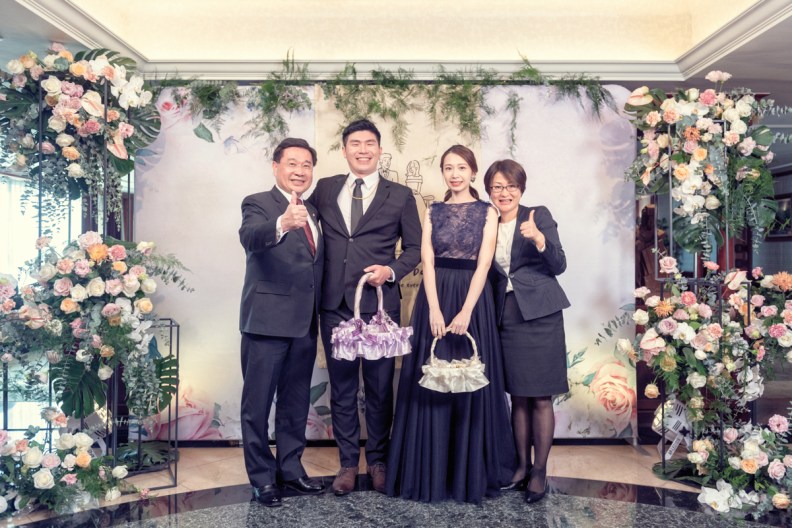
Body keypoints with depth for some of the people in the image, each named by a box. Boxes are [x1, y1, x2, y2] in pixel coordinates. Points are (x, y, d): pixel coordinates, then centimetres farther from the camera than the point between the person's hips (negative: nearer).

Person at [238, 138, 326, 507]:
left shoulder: (312, 211, 14)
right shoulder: (258, 204, -6)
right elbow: (249, 237, -29)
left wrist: (319, 316, 10)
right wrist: (282, 223, -49)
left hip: (305, 323, 7)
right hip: (267, 321, -6)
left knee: (296, 402, 17)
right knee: (257, 403, 4)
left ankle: (290, 468, 31)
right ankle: (262, 477, 19)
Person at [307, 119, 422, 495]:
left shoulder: (400, 195, 5)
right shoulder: (324, 189, 10)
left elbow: (414, 247, 7)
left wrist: (392, 270, -10)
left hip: (380, 303, -1)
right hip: (335, 305, 2)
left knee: (380, 387, 8)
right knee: (342, 386, 10)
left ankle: (378, 461, 26)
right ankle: (348, 462, 24)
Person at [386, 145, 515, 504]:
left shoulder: (486, 212, 4)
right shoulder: (433, 211, 9)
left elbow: (483, 264, -6)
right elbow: (427, 262, -1)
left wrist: (466, 311, -17)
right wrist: (434, 309, -13)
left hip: (473, 299, -2)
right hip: (435, 297, 2)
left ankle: (471, 474, 17)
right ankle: (430, 472, 16)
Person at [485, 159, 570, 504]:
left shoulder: (539, 215, -2)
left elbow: (559, 266, -9)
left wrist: (538, 238, -24)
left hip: (539, 315, -4)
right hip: (507, 317, 4)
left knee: (541, 398, 1)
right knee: (517, 397, 10)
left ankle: (540, 471, 13)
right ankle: (521, 466, 22)